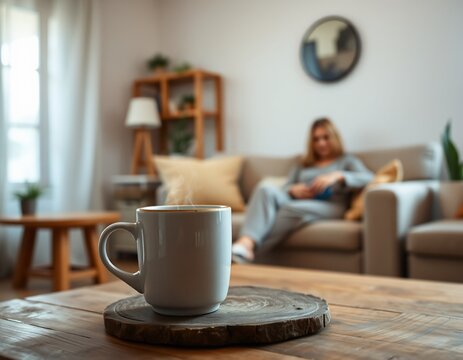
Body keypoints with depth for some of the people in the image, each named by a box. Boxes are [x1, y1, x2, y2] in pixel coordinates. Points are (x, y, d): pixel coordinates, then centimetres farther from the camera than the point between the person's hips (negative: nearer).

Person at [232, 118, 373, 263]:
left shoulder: (347, 160, 21)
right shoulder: (303, 164, 32)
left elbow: (368, 178, 0)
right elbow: (284, 188, 20)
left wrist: (337, 176, -15)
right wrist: (293, 190, -5)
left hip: (329, 208, -3)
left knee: (292, 208, -38)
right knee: (266, 188, -29)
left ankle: (250, 247, -38)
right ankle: (246, 242, -50)